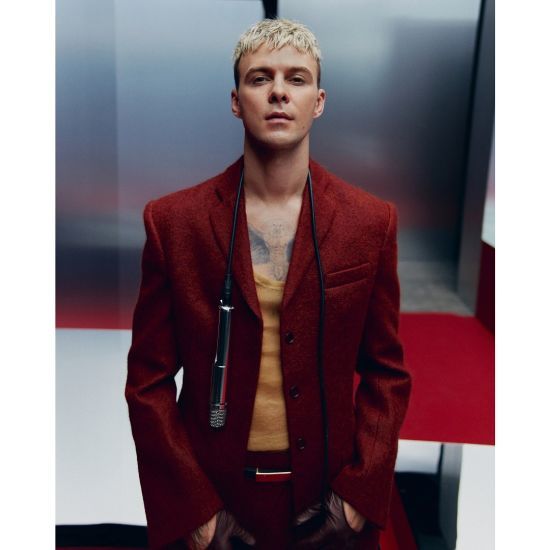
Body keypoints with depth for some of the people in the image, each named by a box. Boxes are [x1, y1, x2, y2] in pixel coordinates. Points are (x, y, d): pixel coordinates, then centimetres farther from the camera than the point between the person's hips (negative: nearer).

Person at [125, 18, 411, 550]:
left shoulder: (371, 221, -5)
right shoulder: (172, 221, -7)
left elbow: (386, 373, 0)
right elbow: (149, 380, -5)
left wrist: (357, 493, -7)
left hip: (329, 493, 1)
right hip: (210, 492, 0)